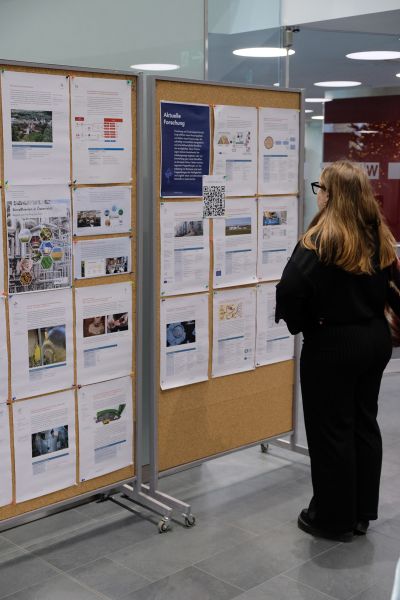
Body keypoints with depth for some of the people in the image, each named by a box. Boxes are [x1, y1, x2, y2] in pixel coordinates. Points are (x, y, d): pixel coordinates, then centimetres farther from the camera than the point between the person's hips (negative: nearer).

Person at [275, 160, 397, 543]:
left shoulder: (320, 242, -19)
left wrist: (299, 323, -7)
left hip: (331, 344, -7)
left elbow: (290, 292, -25)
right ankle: (362, 513, 28)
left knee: (330, 430, 5)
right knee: (364, 424, 16)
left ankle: (334, 519, 18)